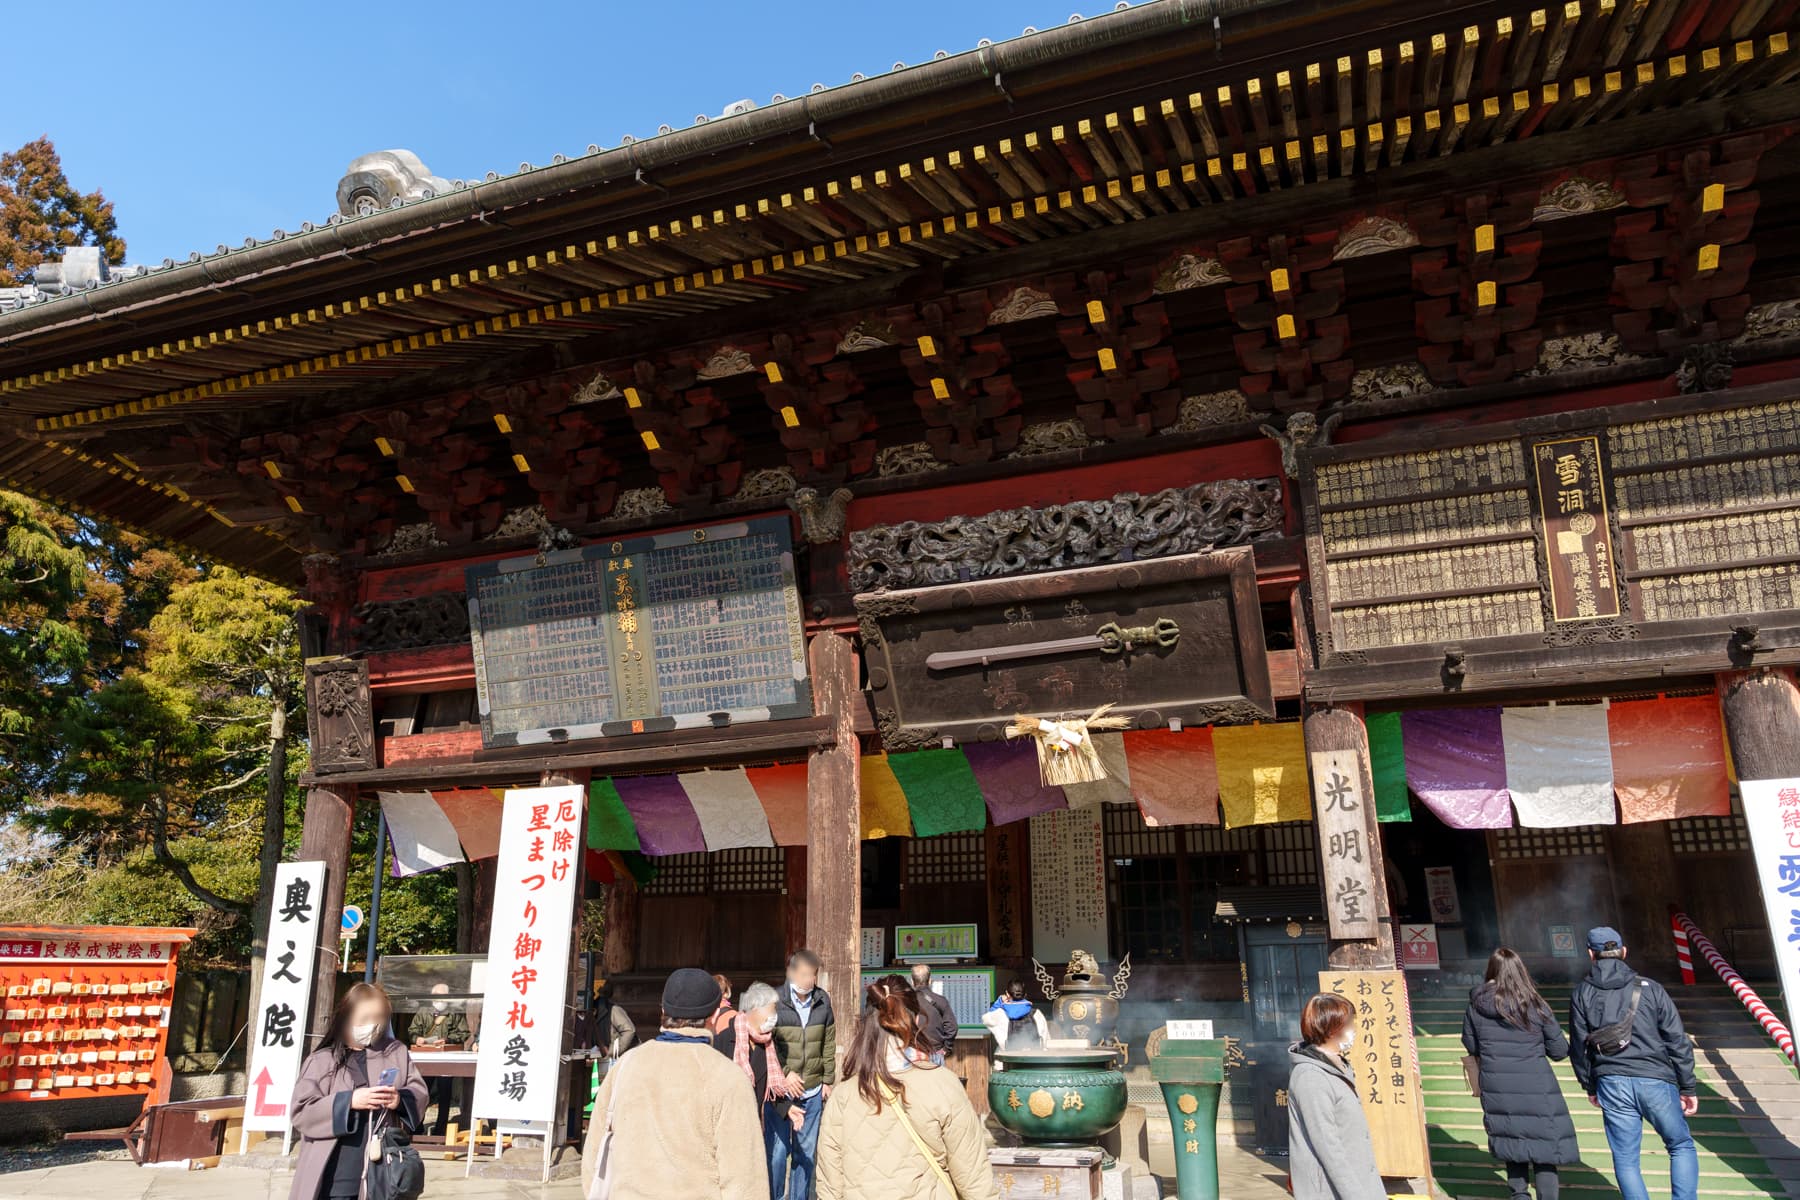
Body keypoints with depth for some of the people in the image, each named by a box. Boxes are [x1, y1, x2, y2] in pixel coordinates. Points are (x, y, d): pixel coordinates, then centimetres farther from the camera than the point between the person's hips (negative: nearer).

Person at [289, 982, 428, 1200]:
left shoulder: (396, 1052, 8)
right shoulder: (322, 1060, -1)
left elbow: (420, 1092, 10)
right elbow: (301, 1111, -7)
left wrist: (401, 1100, -12)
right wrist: (348, 1101, -19)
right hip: (336, 1179, -2)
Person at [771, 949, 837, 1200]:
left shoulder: (823, 1001, 1)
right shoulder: (775, 1001, -10)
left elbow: (829, 1044, 9)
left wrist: (828, 1080, 10)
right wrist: (785, 1074, -13)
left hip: (812, 1092, 3)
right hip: (780, 1088, -3)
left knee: (806, 1151, 12)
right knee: (778, 1150, -3)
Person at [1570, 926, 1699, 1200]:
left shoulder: (1581, 994, 5)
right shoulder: (1650, 988, 2)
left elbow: (1579, 1046, 7)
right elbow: (1678, 1041, 1)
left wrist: (1589, 1086, 19)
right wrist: (1688, 1087, 9)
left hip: (1612, 1084, 0)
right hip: (1655, 1081, 0)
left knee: (1625, 1158, 8)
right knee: (1682, 1147, 17)